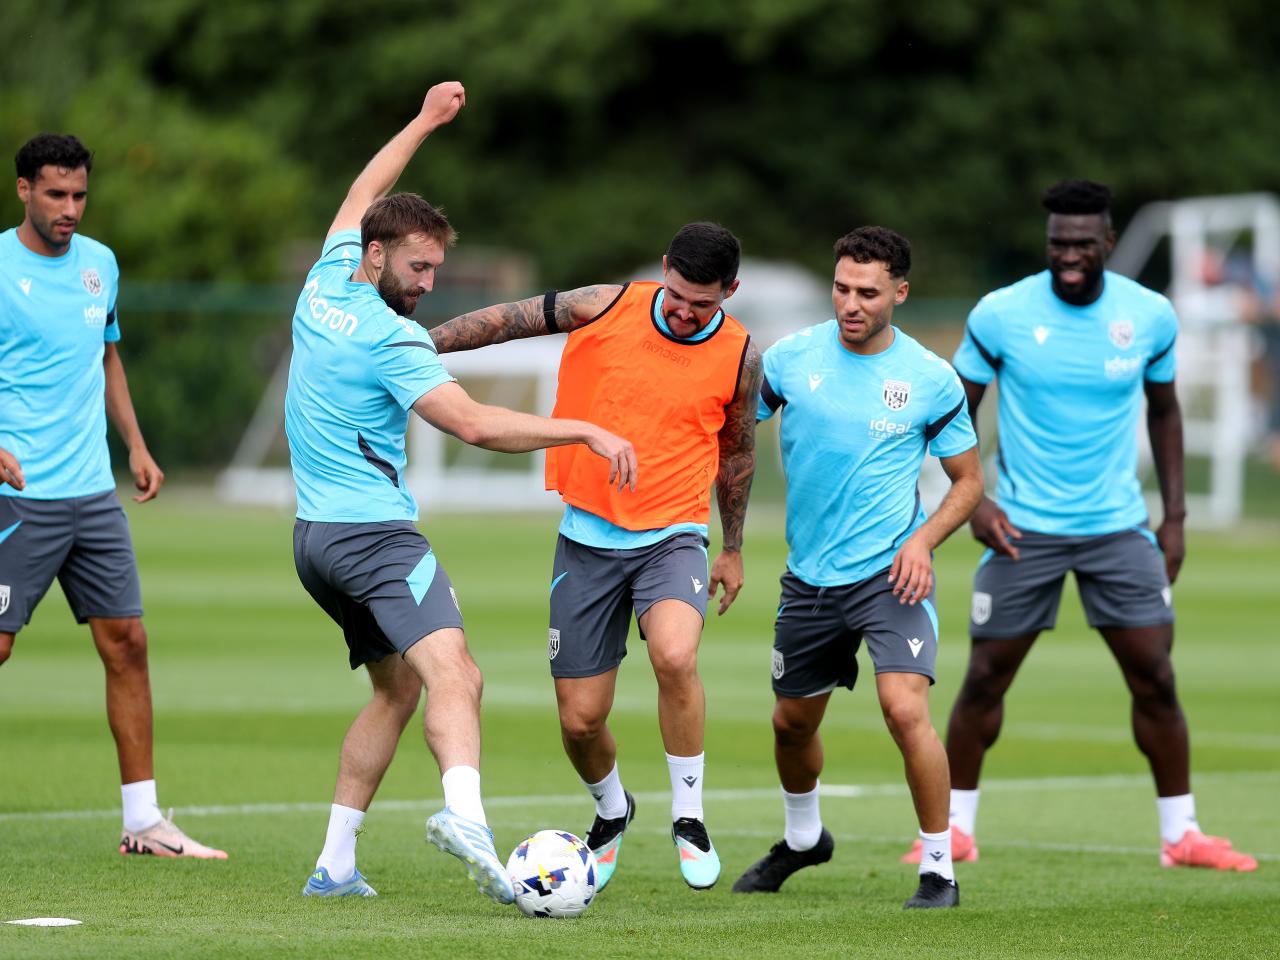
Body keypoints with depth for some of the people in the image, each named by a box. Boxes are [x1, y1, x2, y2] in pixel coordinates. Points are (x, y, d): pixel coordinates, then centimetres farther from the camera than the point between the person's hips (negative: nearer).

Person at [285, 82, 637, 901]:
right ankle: (466, 816, -56)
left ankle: (336, 864, 17)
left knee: (397, 687, 20)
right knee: (449, 672, -28)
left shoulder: (327, 284, 9)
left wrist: (424, 123, 36)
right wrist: (587, 431, -24)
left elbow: (360, 196, 28)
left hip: (315, 534, 10)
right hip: (375, 531, -10)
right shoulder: (392, 340, -15)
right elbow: (474, 423, -24)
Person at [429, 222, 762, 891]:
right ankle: (611, 812, 36)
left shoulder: (739, 357, -5)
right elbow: (507, 320, 5)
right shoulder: (606, 308, -7)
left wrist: (732, 547, 20)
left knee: (675, 658, -32)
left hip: (673, 535, -1)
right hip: (588, 540, 1)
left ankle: (688, 817, -13)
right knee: (579, 720, 2)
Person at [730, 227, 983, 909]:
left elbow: (968, 479, 4)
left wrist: (924, 540, -13)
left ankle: (939, 869, -8)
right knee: (792, 721, 17)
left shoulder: (931, 379, -6)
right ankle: (802, 838, 47)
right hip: (809, 575, 4)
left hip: (891, 571, -3)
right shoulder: (790, 358, -3)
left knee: (904, 707, -23)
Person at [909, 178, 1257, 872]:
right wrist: (972, 498, -11)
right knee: (985, 679, 0)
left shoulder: (1151, 316, -2)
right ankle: (955, 828, 14)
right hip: (1023, 529, -1)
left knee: (1155, 678, -2)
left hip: (1120, 528, 1)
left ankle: (1181, 834, 8)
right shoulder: (1001, 314, -8)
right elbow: (957, 410, 2)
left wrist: (1174, 515, 8)